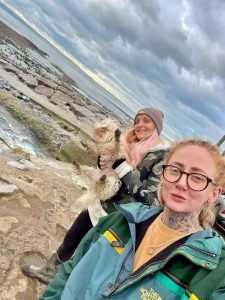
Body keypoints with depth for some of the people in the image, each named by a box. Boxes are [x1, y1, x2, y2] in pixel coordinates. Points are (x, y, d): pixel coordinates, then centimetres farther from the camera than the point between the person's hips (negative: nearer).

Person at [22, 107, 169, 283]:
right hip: (100, 206, 7)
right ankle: (48, 270, 51)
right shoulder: (131, 145, -2)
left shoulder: (163, 157, -20)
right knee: (70, 239, 22)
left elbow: (149, 199, -25)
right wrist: (104, 161, -14)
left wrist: (121, 166, -28)